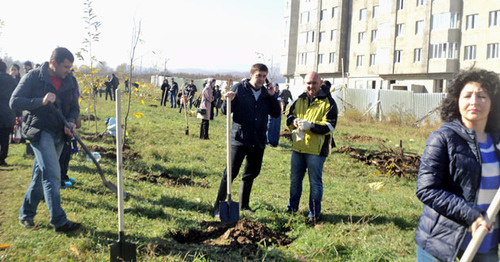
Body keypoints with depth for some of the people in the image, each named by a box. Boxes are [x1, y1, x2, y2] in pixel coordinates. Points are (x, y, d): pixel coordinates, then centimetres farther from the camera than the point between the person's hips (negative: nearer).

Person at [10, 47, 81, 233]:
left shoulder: (71, 81, 7)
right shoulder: (33, 77, -7)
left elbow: (74, 107, 12)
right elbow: (14, 102, -10)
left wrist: (71, 121, -9)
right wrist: (41, 101, -23)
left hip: (59, 134, 6)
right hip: (39, 131, -6)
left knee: (42, 174, 13)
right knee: (52, 174, -15)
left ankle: (26, 214, 29)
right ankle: (59, 221, -12)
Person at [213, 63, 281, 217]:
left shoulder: (266, 93, 9)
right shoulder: (239, 89, -4)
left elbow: (276, 114, 7)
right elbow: (225, 112, -3)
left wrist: (272, 97, -4)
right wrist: (228, 101, -23)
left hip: (258, 141, 5)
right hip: (239, 139, -5)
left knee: (251, 174, 15)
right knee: (231, 173, -6)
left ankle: (244, 205, 31)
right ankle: (218, 206, 5)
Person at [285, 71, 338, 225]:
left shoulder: (328, 102, -6)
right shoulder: (299, 100, 12)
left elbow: (330, 126, -13)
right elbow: (289, 117, 15)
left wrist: (310, 125, -25)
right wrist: (294, 121, -9)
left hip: (316, 150, -5)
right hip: (298, 147, 6)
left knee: (315, 183, 4)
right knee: (295, 180, 16)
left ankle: (314, 215, 16)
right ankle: (292, 208, 33)